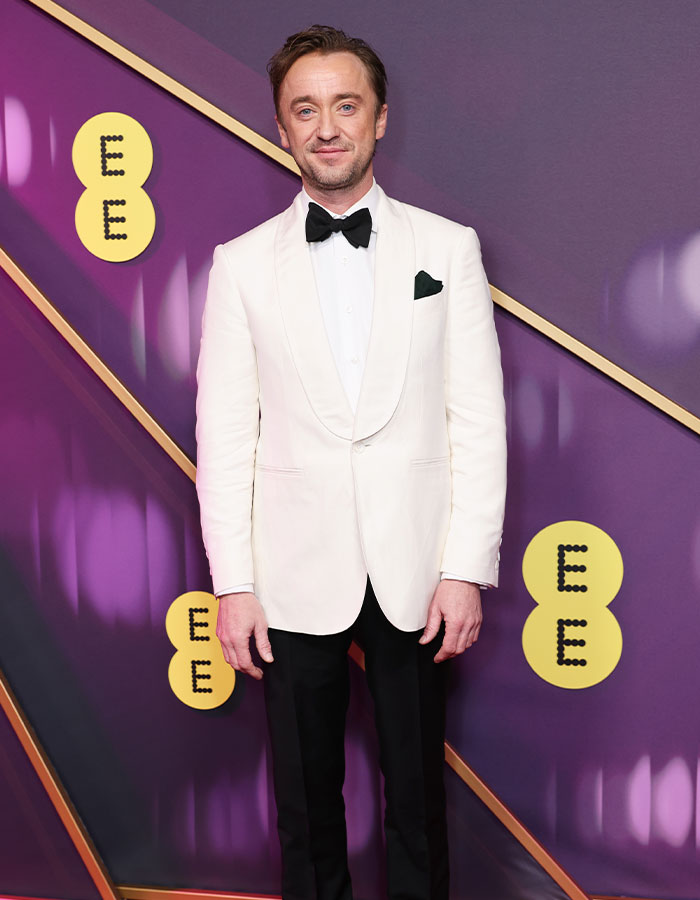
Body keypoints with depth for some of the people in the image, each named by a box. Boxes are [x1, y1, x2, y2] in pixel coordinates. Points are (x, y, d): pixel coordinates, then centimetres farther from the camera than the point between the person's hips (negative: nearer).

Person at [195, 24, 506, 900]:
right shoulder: (241, 263, 2)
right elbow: (224, 433, 0)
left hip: (416, 576, 0)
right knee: (306, 796, 14)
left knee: (417, 791, 14)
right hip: (296, 580, 0)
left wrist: (467, 569, -6)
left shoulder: (448, 247, 2)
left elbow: (478, 419, -1)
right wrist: (233, 584, -5)